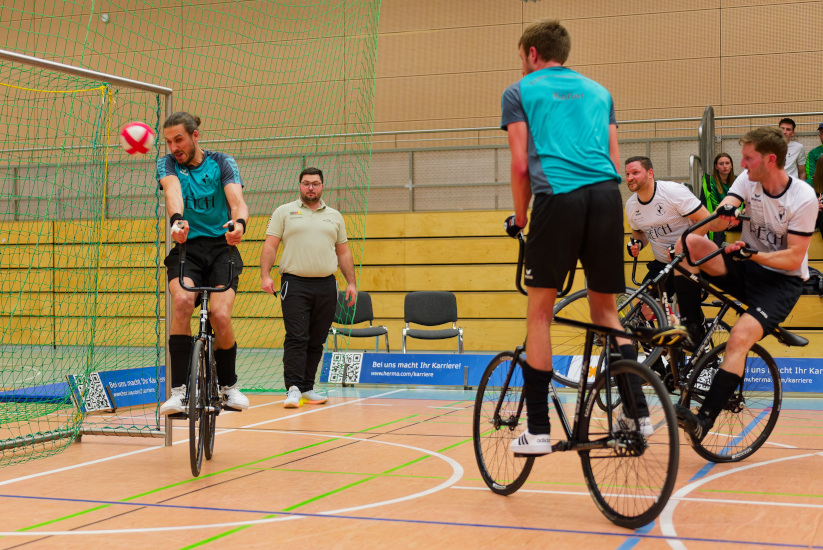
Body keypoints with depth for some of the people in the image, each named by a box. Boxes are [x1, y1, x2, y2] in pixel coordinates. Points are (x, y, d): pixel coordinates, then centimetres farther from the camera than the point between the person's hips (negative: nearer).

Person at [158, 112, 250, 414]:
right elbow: (172, 191, -18)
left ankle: (228, 385, 6)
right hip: (186, 247, 1)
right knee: (182, 300, -30)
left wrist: (239, 222, -37)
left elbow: (236, 199, -13)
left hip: (221, 246, -1)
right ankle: (178, 391, -24)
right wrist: (177, 219, -41)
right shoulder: (167, 165, 5)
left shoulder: (221, 162, 3)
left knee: (220, 315, -21)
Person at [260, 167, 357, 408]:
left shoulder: (335, 216, 16)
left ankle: (307, 389, 11)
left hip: (326, 286, 3)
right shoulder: (284, 212, 7)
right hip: (295, 283, -3)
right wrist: (265, 275, -10)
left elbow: (343, 252, 18)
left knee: (317, 341, 5)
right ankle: (293, 389, -12)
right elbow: (270, 245, 2)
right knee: (296, 338, -11)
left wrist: (351, 283, 10)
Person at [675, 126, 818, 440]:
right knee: (689, 242, -19)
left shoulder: (803, 199, -16)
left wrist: (750, 254, -31)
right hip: (745, 269, 6)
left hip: (782, 281, -5)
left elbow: (794, 259, -18)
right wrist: (725, 211, -39)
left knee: (739, 338, -28)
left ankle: (704, 419, -27)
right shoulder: (748, 180, -1)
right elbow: (717, 218, -15)